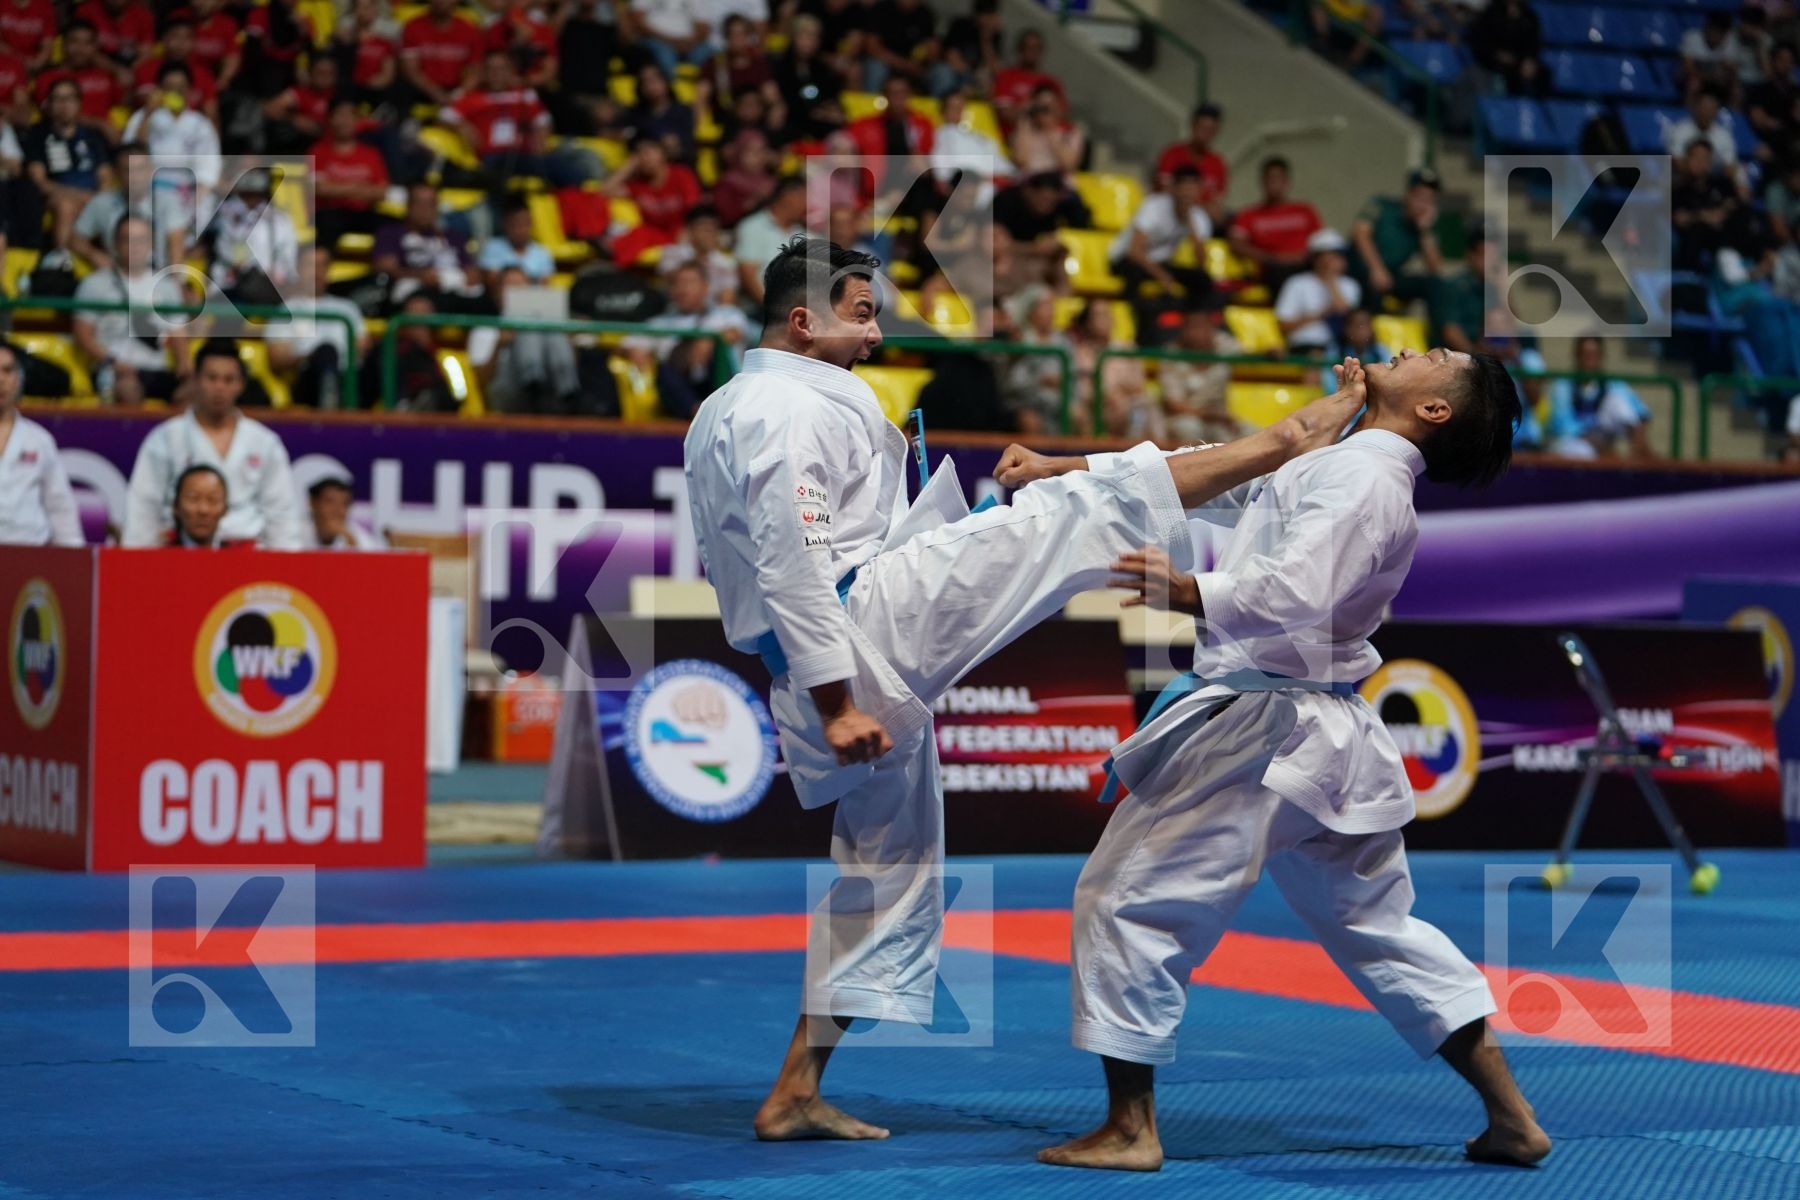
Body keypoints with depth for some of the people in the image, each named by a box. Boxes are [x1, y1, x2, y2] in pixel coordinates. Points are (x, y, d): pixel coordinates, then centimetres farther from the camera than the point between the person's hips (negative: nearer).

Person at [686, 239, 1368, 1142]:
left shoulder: (719, 416, 20)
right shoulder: (792, 408, -12)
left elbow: (738, 559, 27)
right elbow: (793, 565, -21)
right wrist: (837, 703, -22)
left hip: (812, 675, 10)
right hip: (870, 615, -10)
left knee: (889, 861, 19)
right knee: (1087, 505, -9)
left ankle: (795, 1095, 18)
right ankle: (1287, 444, -2)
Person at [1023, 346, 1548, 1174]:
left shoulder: (1358, 477, -15)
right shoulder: (1346, 467, 15)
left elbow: (1295, 593, -30)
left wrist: (1192, 597, -46)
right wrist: (1073, 471, 15)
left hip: (1263, 732, -10)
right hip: (1328, 736, 10)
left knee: (1125, 896, -1)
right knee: (1376, 923, 17)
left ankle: (1129, 1128, 3)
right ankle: (1511, 1118, 16)